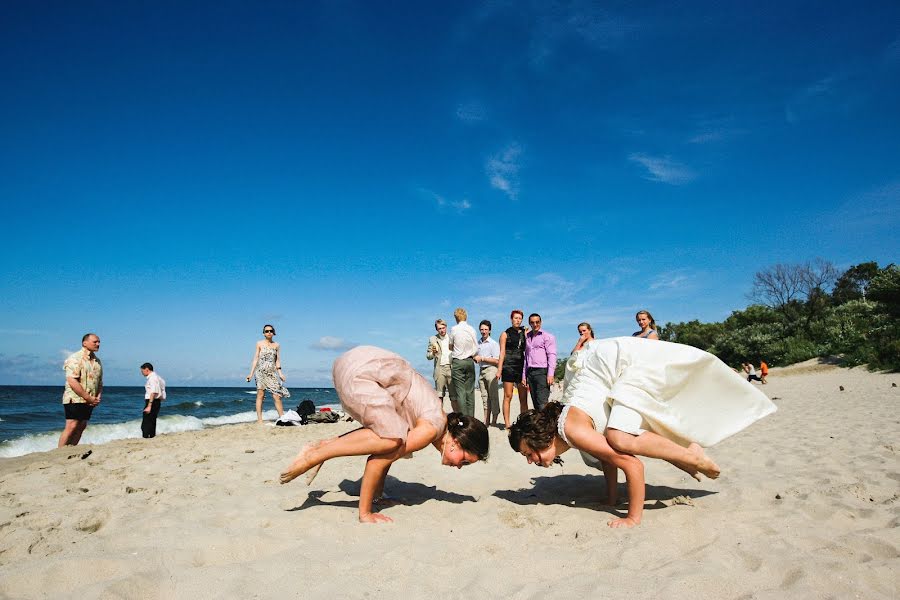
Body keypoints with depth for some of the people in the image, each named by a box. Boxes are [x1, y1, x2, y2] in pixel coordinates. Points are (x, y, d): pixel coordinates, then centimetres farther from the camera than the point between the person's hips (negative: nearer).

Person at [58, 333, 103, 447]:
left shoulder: (97, 361, 14)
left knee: (81, 427, 8)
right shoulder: (75, 358, -10)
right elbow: (72, 382, -19)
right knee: (71, 427, -11)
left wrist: (98, 397, 2)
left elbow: (100, 382, 20)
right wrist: (89, 398, -18)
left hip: (90, 402, 7)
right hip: (75, 399, -7)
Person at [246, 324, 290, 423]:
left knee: (277, 396, -4)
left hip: (272, 373, 2)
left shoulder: (276, 345, 10)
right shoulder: (259, 344, 5)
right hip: (261, 372, -1)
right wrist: (251, 373, 1)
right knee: (260, 395, -2)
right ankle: (259, 419, 0)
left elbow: (277, 360, 11)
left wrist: (280, 373, 2)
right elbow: (256, 358, 5)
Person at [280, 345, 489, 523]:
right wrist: (365, 514, -5)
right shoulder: (432, 429, -12)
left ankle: (323, 445, 10)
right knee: (392, 442, -20)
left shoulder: (440, 418, 14)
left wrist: (377, 494, 28)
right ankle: (314, 455, -12)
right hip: (358, 370, -9)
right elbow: (380, 459, -14)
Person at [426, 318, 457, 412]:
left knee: (454, 395, -4)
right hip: (440, 368, 0)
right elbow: (428, 356, 9)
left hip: (452, 368, 0)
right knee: (439, 395, 0)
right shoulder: (433, 339, 11)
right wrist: (433, 352, -12)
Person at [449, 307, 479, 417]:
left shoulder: (454, 329, -6)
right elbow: (476, 348, 4)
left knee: (460, 391, -2)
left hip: (457, 362, -3)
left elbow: (450, 347, 6)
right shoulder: (472, 329, 1)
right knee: (470, 390, 7)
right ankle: (471, 417, 8)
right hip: (470, 361, 3)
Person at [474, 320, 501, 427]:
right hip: (481, 370, 6)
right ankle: (486, 420, 5)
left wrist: (482, 358, -10)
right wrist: (475, 358, 5)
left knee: (493, 396, -5)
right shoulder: (478, 344, 17)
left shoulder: (494, 344, -2)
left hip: (491, 370, -6)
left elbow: (496, 361, -9)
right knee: (484, 396, 4)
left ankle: (494, 420, -2)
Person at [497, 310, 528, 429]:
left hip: (522, 366, 3)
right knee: (508, 396, -3)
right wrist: (499, 370, -5)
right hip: (509, 366, -3)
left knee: (524, 397, 1)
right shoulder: (505, 334, 6)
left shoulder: (525, 333, 13)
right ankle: (507, 423, 0)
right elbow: (502, 352, 2)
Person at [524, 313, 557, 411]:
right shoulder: (527, 337, 18)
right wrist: (524, 375, 14)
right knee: (535, 402, 4)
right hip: (530, 372, 6)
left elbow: (552, 355, -6)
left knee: (542, 403, -13)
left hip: (542, 371, -6)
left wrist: (550, 374, -16)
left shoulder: (547, 336, 2)